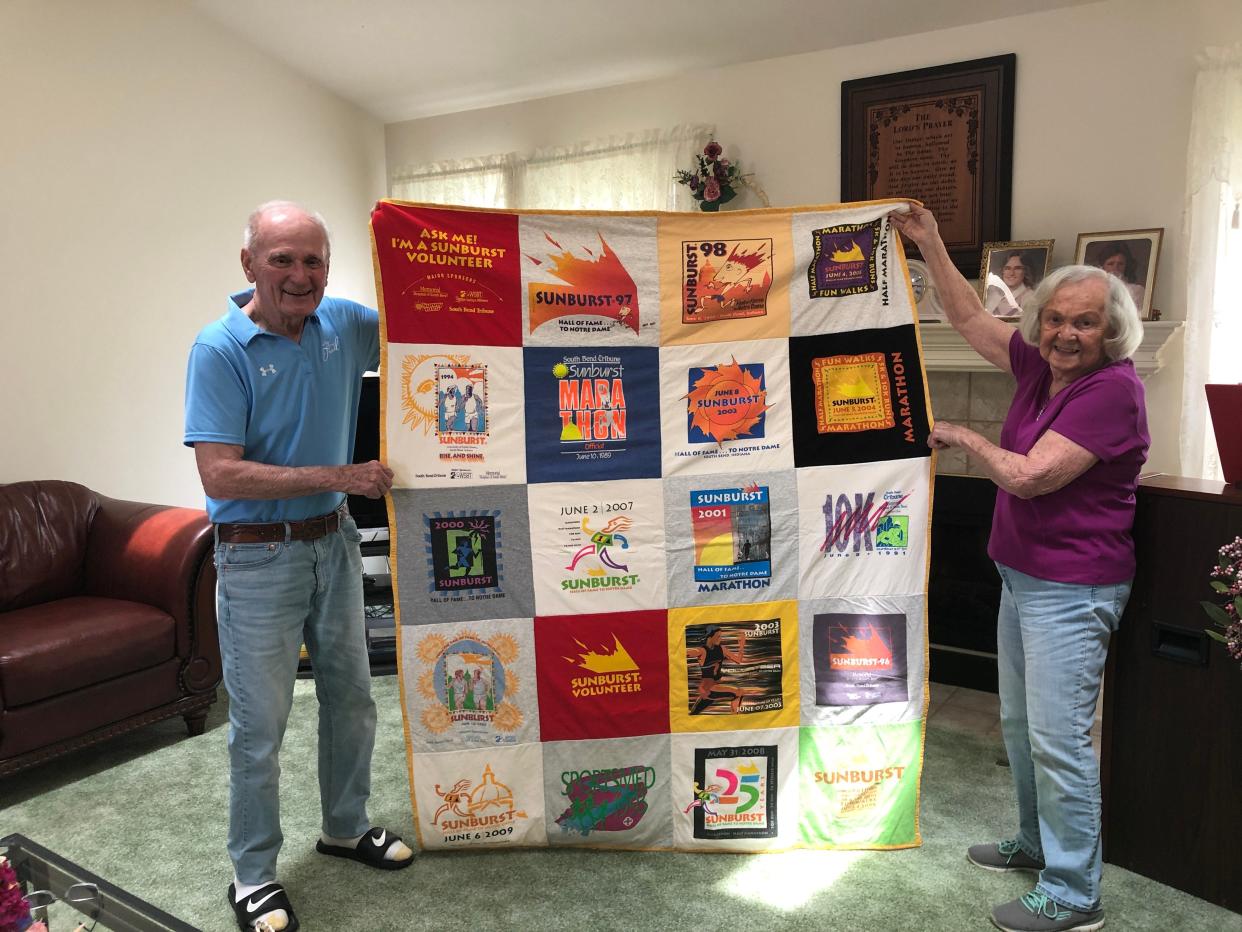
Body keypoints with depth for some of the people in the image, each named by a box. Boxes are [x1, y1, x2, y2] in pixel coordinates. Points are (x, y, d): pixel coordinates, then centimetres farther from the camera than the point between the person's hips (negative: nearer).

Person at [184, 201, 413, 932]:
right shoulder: (220, 349, -16)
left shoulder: (344, 323, -1)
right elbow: (221, 475, -22)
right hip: (259, 558, -5)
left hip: (335, 543, 6)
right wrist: (339, 475, -23)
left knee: (351, 699, 18)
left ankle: (347, 828, 39)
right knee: (260, 726, 5)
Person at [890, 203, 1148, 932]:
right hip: (1024, 575, 9)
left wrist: (964, 438, -8)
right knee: (1020, 723, 19)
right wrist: (931, 246, 12)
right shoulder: (1041, 367, 5)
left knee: (1058, 740, -3)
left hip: (1071, 589, -9)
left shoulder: (1113, 389, -19)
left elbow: (1028, 476, -24)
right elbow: (971, 319, 15)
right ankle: (1039, 843, 37)